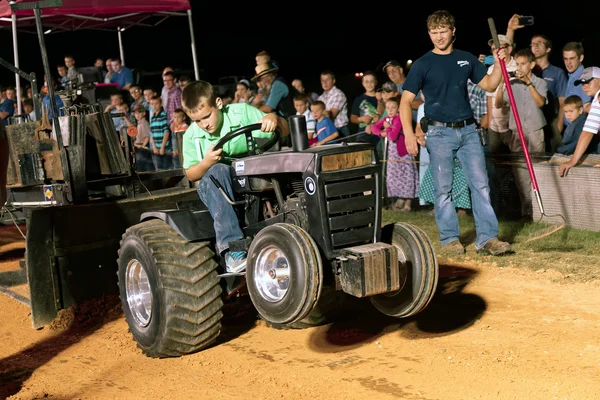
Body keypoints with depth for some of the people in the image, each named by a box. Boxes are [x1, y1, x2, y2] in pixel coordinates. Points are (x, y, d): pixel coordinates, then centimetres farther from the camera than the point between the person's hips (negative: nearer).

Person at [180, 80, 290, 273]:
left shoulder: (242, 112, -3)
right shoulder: (191, 136, 1)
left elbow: (284, 132, -3)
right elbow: (191, 174, 4)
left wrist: (274, 118, -28)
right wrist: (206, 163, -19)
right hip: (214, 186, 0)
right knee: (219, 171, -37)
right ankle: (232, 249, -48)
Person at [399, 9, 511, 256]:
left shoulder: (466, 59, 9)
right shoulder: (423, 64, -2)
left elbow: (489, 86, 15)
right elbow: (406, 100, -6)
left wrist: (498, 64, -2)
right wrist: (409, 134, -18)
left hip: (468, 130, 3)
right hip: (439, 133, -3)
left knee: (480, 184, 0)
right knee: (443, 188, 1)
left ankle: (487, 238, 4)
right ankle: (450, 239, 12)